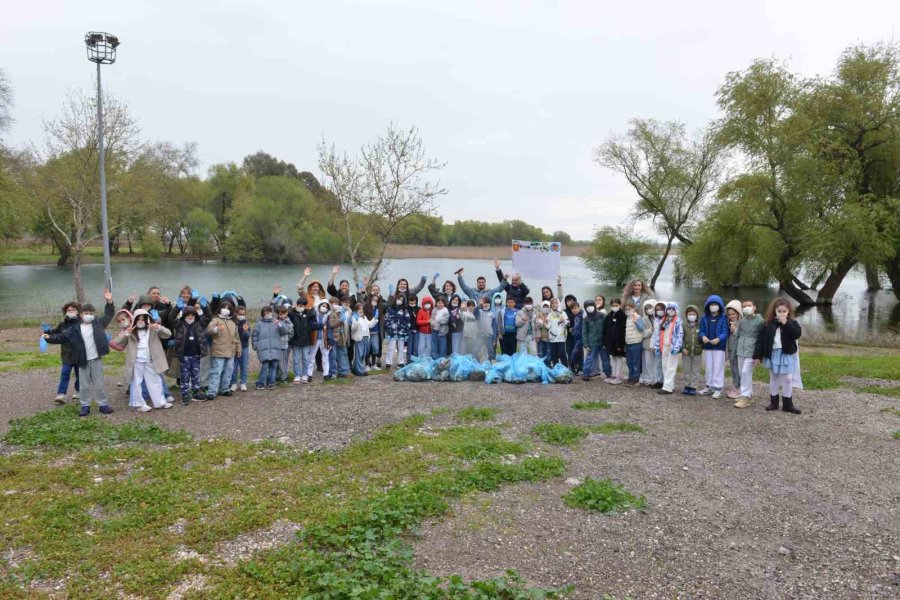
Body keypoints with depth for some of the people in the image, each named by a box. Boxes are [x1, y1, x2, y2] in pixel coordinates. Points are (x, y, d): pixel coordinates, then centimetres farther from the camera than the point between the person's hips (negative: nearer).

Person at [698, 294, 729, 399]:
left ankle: (718, 389, 2)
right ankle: (709, 386, 24)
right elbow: (702, 330, 5)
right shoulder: (704, 318, 6)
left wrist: (719, 339, -27)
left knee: (718, 367, -3)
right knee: (708, 367, 13)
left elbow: (725, 332, -9)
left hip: (719, 347, -4)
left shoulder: (723, 318, -4)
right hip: (707, 346, 4)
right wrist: (703, 336, -18)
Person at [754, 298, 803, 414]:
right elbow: (761, 339, -2)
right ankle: (773, 402, 21)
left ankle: (787, 404, 10)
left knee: (787, 379, 1)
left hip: (787, 355, -1)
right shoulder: (769, 323, -3)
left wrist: (786, 324, -24)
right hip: (773, 354, 1)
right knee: (773, 379, 11)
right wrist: (757, 355, -5)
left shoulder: (792, 323, -3)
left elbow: (797, 334, -20)